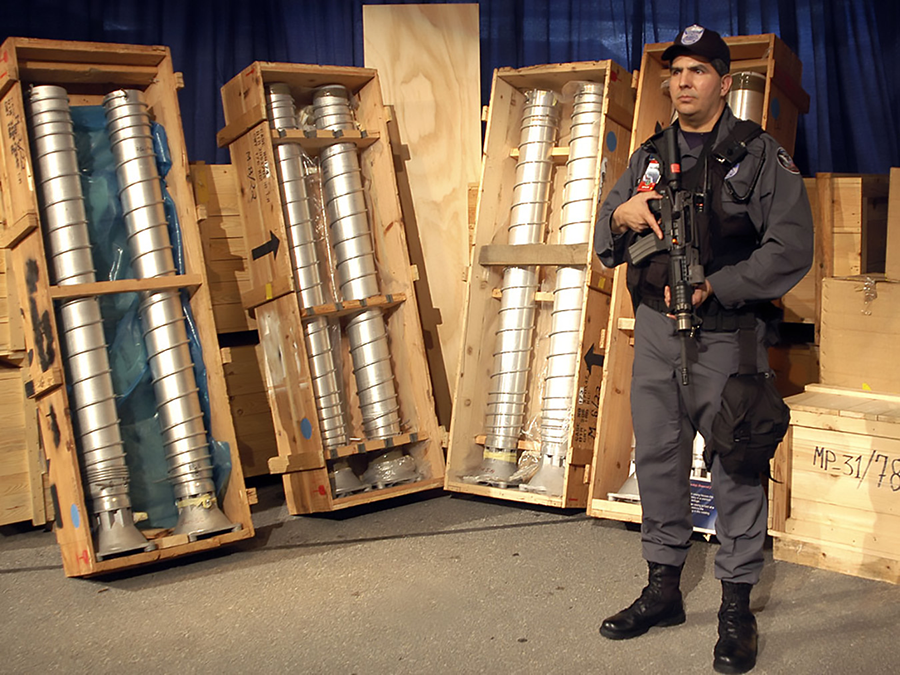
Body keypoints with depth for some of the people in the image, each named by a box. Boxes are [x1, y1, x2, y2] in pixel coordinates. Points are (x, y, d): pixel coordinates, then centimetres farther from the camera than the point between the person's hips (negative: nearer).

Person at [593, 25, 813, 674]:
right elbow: (607, 244, 13)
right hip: (655, 329, 5)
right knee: (657, 458, 11)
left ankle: (737, 607, 15)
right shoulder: (649, 157, 13)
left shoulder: (760, 153, -2)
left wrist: (713, 287, -19)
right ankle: (664, 588, 26)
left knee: (737, 466, 2)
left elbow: (791, 248, -11)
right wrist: (621, 214, -10)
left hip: (725, 333, -5)